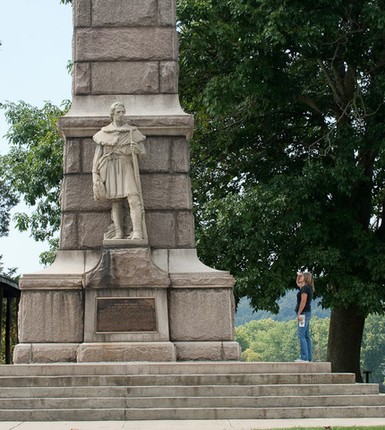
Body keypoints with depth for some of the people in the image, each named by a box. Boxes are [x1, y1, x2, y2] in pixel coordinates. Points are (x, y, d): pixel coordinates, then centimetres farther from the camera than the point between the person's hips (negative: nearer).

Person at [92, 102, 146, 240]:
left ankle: (137, 232, -26)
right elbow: (98, 154, 11)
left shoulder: (132, 132, 12)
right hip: (110, 169, 1)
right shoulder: (103, 133, 13)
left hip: (127, 168, -1)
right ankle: (119, 233, -5)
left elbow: (143, 151, 10)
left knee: (133, 197, -18)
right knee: (116, 200, -4)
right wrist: (95, 174, 2)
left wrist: (135, 148, -14)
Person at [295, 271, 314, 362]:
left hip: (304, 313, -10)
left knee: (301, 335, -13)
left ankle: (304, 357, -17)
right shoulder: (307, 287, 17)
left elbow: (303, 301, -20)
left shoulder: (305, 288, -12)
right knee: (306, 336, 11)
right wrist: (298, 276, 22)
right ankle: (309, 358, 12)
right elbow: (298, 284, 36)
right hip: (307, 313, 10)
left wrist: (299, 314, -21)